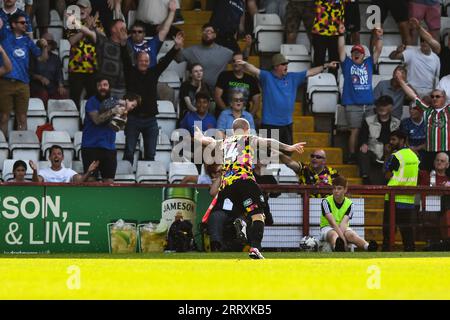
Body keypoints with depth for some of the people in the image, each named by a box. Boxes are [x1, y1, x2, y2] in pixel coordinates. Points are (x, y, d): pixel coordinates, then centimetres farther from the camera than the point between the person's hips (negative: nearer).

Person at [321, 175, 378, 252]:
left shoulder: (349, 204, 0)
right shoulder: (326, 202, -9)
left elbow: (344, 223, -16)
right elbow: (332, 222, -22)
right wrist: (342, 238, -35)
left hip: (343, 228, 3)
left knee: (351, 235, -31)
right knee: (333, 234, -38)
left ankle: (368, 247, -64)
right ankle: (337, 248, -78)